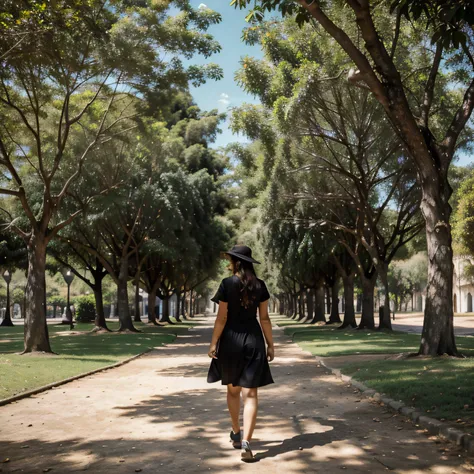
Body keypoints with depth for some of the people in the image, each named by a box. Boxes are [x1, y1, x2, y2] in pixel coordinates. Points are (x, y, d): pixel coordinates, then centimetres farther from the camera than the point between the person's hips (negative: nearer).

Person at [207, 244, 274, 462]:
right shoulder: (259, 285, 1)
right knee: (250, 393, -2)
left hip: (231, 339, -1)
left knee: (233, 389, 18)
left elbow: (222, 317, -9)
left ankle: (236, 433, 34)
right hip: (253, 340, 1)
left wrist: (213, 343, -3)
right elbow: (264, 318, 2)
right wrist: (270, 344, 8)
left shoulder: (228, 283, -8)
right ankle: (245, 442, -14)